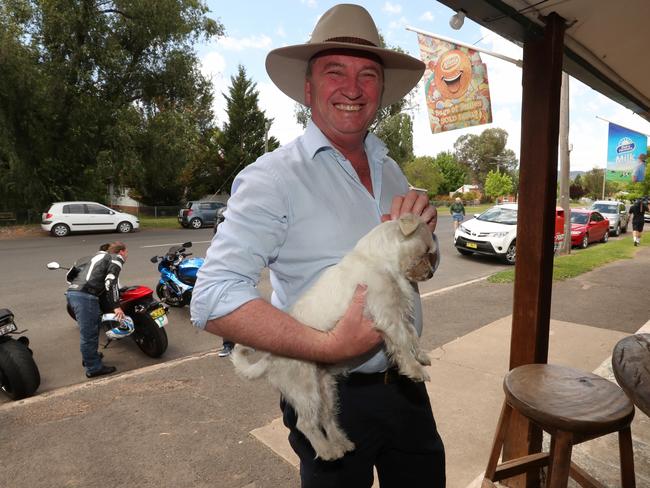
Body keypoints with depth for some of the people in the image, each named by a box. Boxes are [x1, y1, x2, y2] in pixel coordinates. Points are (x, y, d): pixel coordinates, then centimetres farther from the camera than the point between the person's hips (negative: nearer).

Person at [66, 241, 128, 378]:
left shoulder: (97, 256, 30)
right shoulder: (116, 258, 5)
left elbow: (70, 275, 29)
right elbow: (111, 282, -11)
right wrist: (116, 306, -11)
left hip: (72, 292, 9)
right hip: (85, 296, -9)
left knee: (94, 324, 24)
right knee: (89, 334, 0)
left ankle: (89, 357, 38)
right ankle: (94, 368, 9)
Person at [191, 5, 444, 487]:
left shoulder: (391, 170, 4)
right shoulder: (275, 177, -18)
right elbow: (213, 300, -24)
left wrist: (422, 224, -9)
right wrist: (331, 346, -29)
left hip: (406, 385, 7)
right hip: (334, 398, -6)